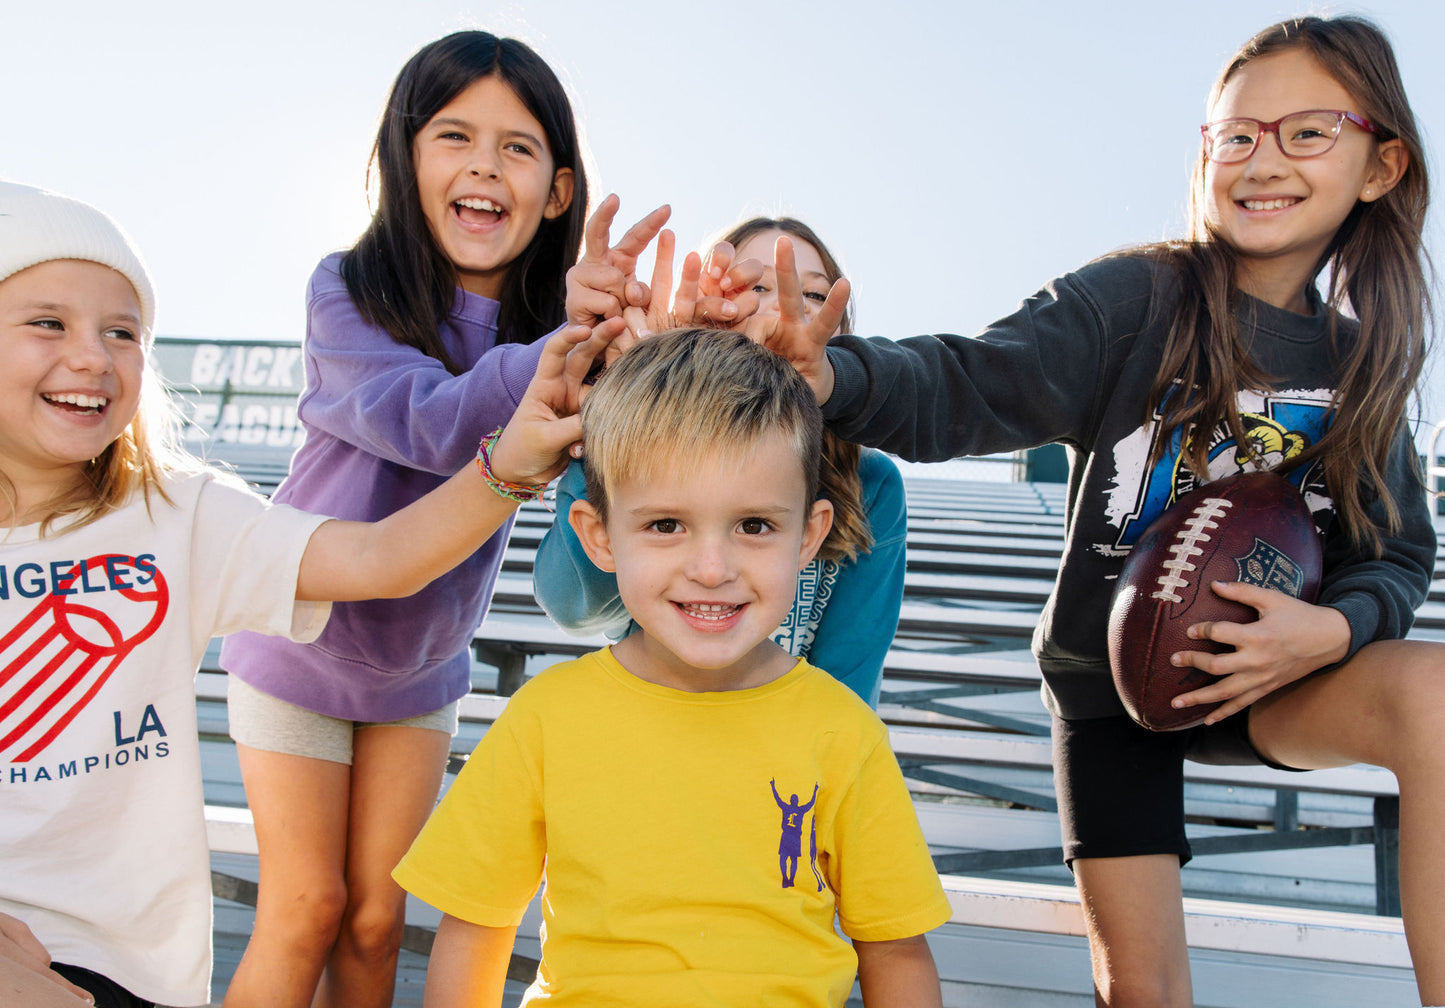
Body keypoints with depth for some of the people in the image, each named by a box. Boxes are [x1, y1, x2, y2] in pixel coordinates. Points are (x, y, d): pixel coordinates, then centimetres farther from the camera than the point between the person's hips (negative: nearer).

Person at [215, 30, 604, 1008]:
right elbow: (430, 422, -38)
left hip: (421, 668, 3)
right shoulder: (348, 293, -22)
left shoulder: (551, 324, -14)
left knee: (376, 920, 9)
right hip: (298, 650, -3)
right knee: (307, 909, 2)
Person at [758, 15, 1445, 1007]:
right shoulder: (1134, 300, -16)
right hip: (1107, 676, -2)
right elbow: (968, 385, -31)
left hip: (1264, 676, 2)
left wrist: (1335, 627, -21)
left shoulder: (1363, 361, -2)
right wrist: (832, 375, -53)